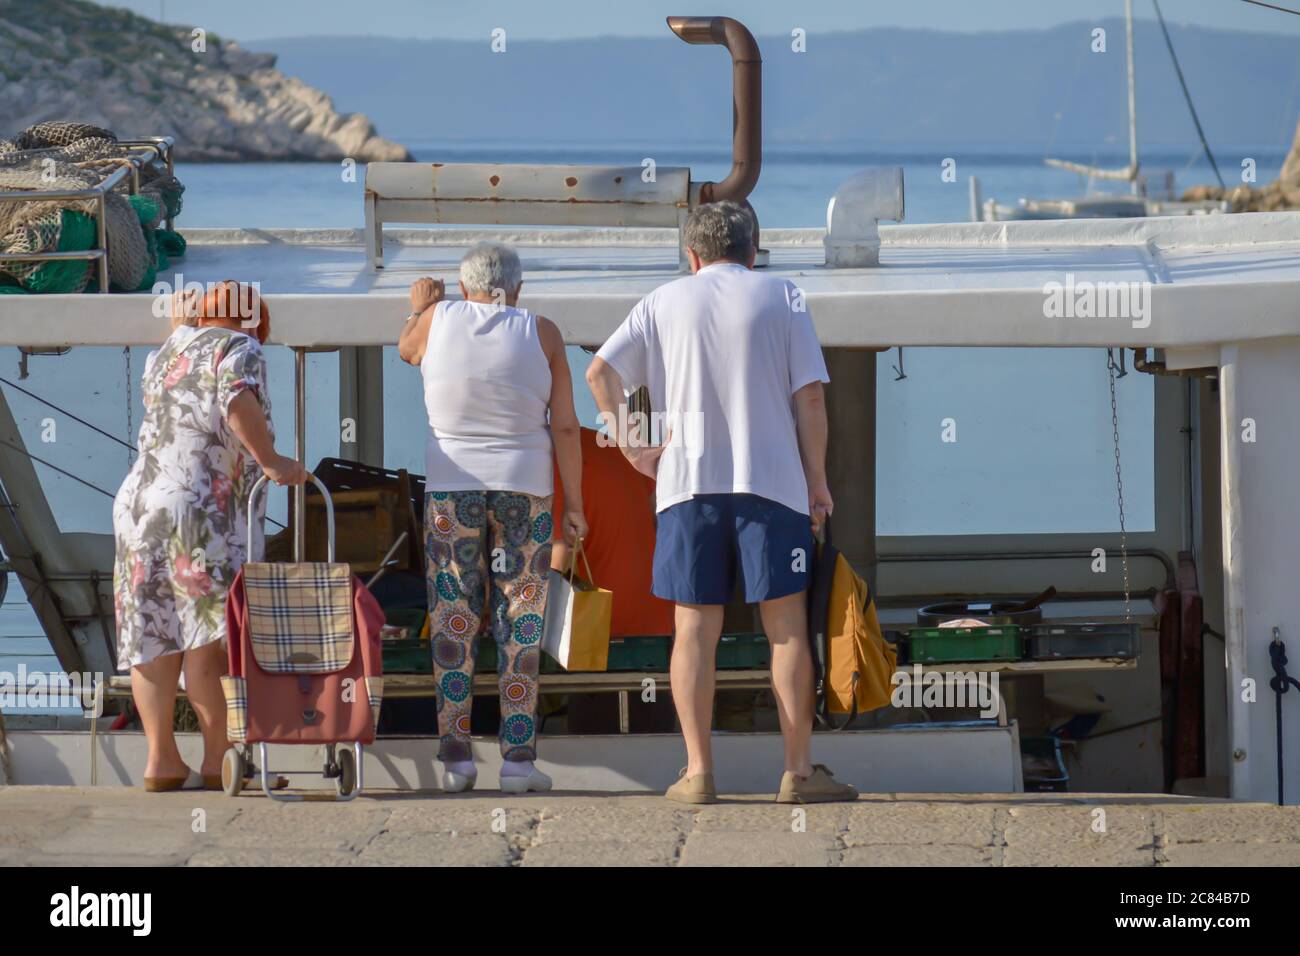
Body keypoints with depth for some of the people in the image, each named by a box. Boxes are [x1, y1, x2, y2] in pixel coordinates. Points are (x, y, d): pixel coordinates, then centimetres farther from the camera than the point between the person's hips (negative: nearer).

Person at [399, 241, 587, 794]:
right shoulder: (541, 333, -2)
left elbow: (407, 350, 25)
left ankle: (456, 758, 2)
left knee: (453, 622, 5)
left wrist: (417, 309, 44)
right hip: (523, 487, -1)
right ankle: (518, 759, -2)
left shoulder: (439, 319, 1)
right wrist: (574, 505, 1)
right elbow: (565, 426, -4)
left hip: (450, 486, 1)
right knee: (520, 624, 2)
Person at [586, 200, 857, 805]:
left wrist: (630, 446, 5)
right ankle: (799, 771, 1)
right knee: (787, 625, 3)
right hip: (773, 479, -1)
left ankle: (698, 772, 0)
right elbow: (809, 395, 0)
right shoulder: (781, 297, 6)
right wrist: (816, 477, 5)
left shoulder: (664, 302, 10)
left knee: (695, 628, 4)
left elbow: (600, 372, 0)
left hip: (687, 482, 1)